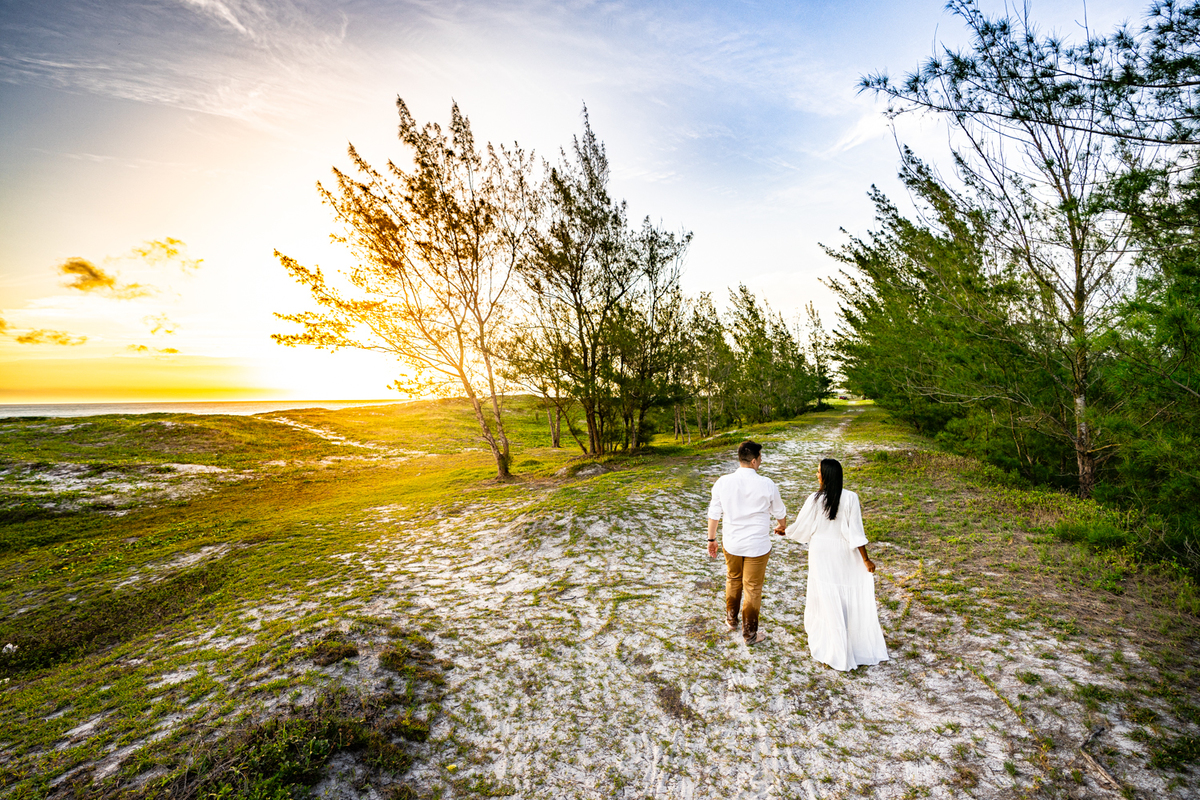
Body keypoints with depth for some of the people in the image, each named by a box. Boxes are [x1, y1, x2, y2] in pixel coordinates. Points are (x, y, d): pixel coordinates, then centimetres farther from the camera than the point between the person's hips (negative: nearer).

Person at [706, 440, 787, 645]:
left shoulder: (723, 482, -12)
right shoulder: (766, 485, -16)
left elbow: (714, 513, -4)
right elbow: (779, 512, 1)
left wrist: (711, 539, 10)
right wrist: (782, 526, 23)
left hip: (731, 543, 3)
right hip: (757, 545, -3)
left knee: (733, 580, 25)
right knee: (752, 589, 13)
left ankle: (731, 620, 43)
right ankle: (750, 634, 28)